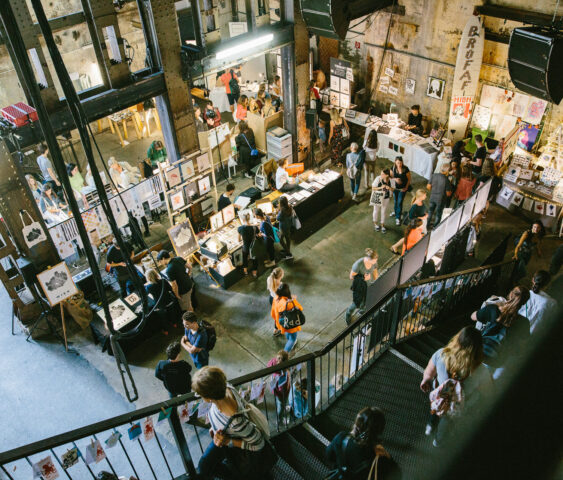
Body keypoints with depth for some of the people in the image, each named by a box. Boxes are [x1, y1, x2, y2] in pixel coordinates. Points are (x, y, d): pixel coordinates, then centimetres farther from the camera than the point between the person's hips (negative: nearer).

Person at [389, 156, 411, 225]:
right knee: (395, 201, 18)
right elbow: (391, 176, 1)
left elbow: (409, 179, -8)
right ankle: (396, 211, 47)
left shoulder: (405, 169, -18)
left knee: (400, 202, -4)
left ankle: (398, 218, 6)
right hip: (395, 187, 3)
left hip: (403, 188, -3)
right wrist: (395, 179, -20)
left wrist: (406, 188, -13)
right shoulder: (393, 168, -11)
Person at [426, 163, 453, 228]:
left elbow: (428, 187, -4)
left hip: (432, 197, 4)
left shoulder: (434, 175, -14)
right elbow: (448, 194, -17)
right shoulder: (446, 180, -25)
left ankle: (428, 224, 39)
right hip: (441, 199, -4)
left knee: (430, 211, 25)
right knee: (439, 213, 17)